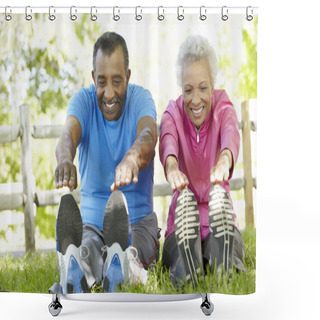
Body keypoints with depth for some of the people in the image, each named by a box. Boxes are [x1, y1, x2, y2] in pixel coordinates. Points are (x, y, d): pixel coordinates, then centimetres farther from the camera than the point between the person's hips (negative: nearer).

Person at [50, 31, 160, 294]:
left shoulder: (141, 99, -3)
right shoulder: (83, 100, 0)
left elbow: (148, 136, -28)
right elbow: (68, 134, -24)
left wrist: (133, 156, -55)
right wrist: (65, 158, -51)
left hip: (138, 218, 0)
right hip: (91, 220, 1)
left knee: (135, 247, -39)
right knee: (87, 249, -37)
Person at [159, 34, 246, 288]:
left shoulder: (223, 107, -2)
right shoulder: (173, 113, 0)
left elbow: (231, 135, -28)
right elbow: (167, 142, -26)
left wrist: (224, 160, -54)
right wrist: (171, 166, -52)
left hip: (219, 222, 0)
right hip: (182, 227, 1)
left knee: (218, 192, -33)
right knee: (184, 198, -32)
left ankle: (224, 274, -48)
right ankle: (188, 269, -47)